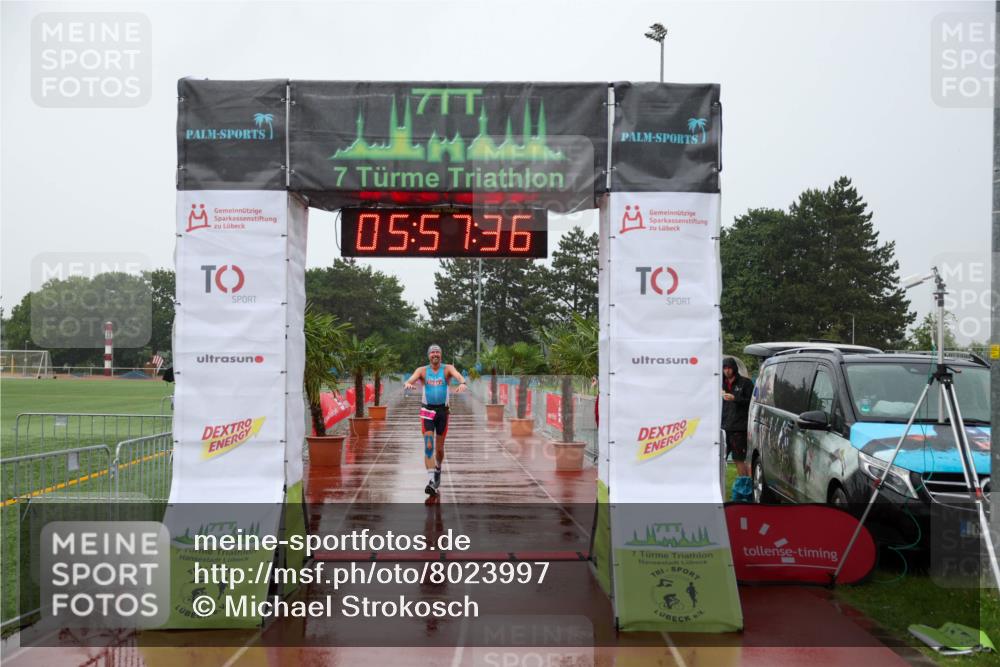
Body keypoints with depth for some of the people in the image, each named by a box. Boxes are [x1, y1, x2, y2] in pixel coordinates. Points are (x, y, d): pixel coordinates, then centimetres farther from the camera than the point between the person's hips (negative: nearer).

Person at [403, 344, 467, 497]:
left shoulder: (447, 369, -1)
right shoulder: (422, 370, 1)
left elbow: (458, 375, -21)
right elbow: (411, 379, -15)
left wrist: (462, 383, -45)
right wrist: (408, 384, -40)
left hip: (442, 410, 1)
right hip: (427, 410, -1)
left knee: (439, 447, 11)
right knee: (428, 446, -12)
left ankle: (438, 470, 38)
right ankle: (431, 480, -16)